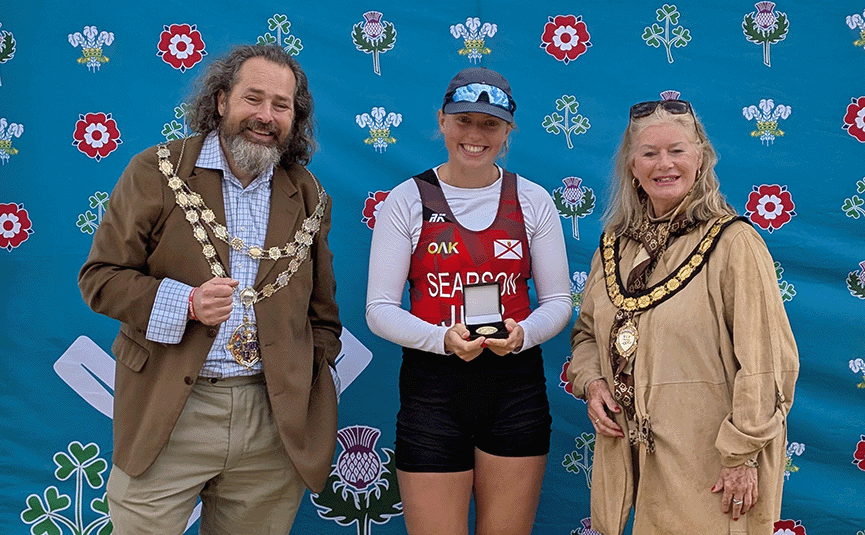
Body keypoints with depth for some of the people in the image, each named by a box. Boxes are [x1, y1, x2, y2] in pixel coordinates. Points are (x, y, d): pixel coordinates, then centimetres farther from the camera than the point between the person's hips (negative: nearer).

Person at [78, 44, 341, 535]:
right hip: (167, 417, -2)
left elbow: (322, 311, 16)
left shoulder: (308, 196, 9)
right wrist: (187, 302, -16)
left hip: (276, 422, 3)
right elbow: (100, 276, -2)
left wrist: (310, 378, 6)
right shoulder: (157, 171, 0)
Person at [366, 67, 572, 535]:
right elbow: (379, 309, -3)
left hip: (516, 386, 2)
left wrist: (522, 333, -15)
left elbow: (558, 301, 6)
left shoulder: (532, 200, 4)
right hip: (431, 387, -2)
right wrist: (443, 338, -20)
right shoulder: (407, 200, -1)